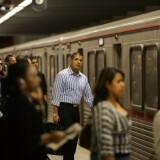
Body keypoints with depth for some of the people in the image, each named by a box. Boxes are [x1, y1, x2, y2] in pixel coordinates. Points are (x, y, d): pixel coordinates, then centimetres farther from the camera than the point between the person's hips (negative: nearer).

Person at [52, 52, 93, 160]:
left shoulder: (84, 78, 10)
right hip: (64, 109, -7)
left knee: (74, 138, 10)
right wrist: (55, 114, -16)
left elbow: (88, 96, 13)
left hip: (76, 109, 7)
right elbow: (56, 95, -11)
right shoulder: (62, 75, -8)